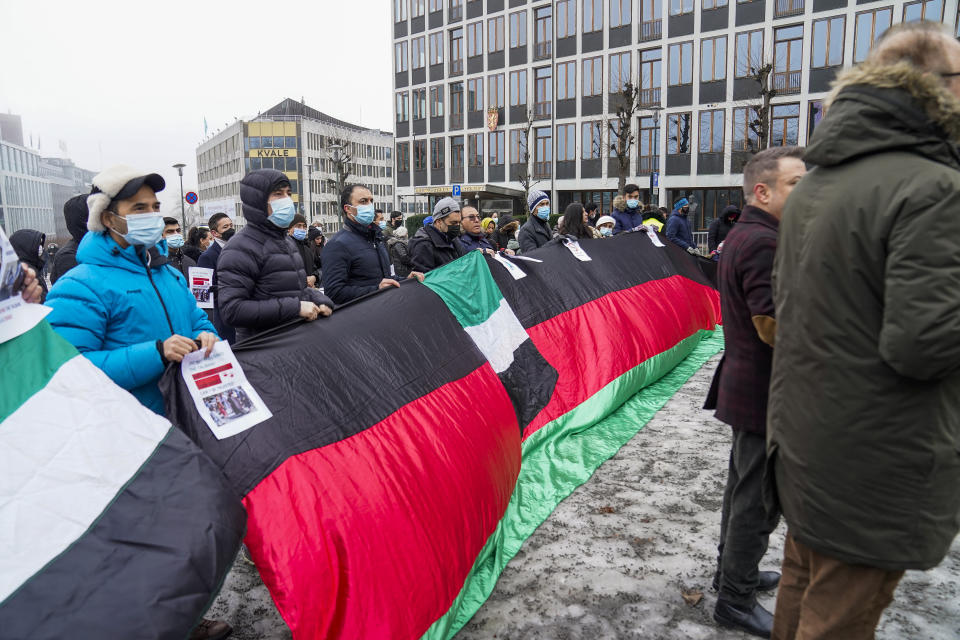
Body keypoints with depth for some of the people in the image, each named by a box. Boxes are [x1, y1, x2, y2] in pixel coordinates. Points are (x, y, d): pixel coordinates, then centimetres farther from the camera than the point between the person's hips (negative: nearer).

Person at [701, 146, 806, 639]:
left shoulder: (741, 235, 12)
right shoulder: (763, 242, -21)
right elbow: (773, 325, -25)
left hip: (744, 383, 11)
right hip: (766, 393, -11)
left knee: (744, 483, 22)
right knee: (760, 497, 2)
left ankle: (733, 569, 40)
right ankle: (735, 600, 18)